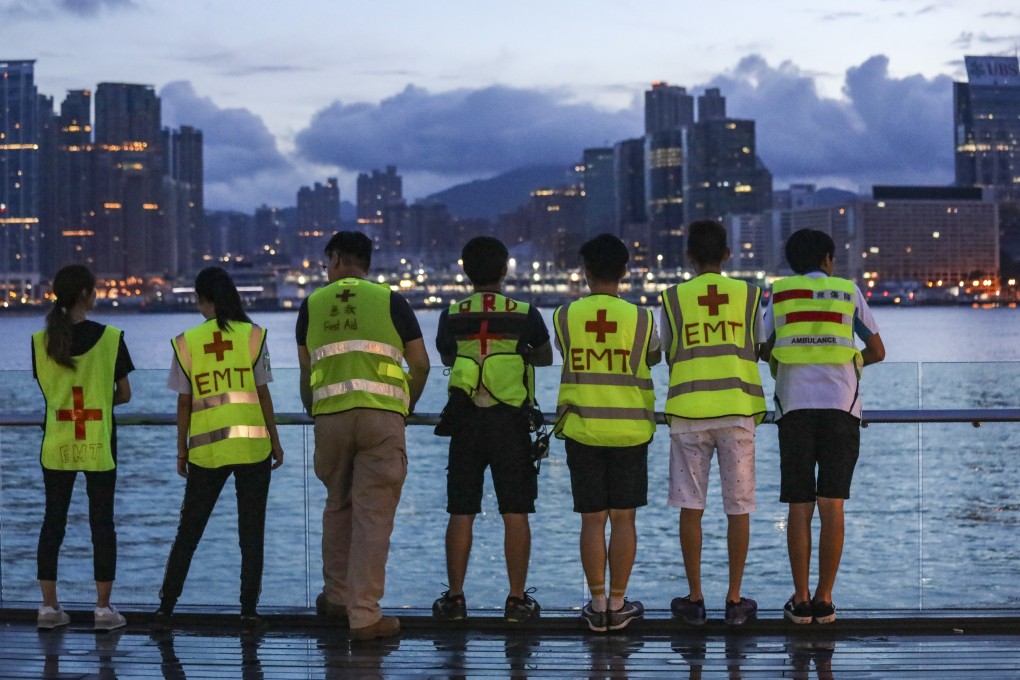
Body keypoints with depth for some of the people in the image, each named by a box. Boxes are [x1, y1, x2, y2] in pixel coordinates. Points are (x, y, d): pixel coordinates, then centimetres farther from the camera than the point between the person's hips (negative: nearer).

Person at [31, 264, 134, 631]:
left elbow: (47, 389, 6)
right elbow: (124, 395, -3)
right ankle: (104, 607, 7)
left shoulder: (41, 341, -3)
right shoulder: (110, 338, -10)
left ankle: (49, 606, 13)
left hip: (57, 444, 2)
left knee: (53, 521, 11)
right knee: (102, 522, 5)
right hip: (98, 443, -2)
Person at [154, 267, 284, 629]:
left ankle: (166, 608, 11)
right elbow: (263, 394, -1)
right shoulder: (252, 336, -1)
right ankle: (249, 609, 5)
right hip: (252, 444, -1)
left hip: (206, 449, 1)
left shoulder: (186, 342, 1)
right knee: (251, 531, 6)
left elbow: (184, 402, 4)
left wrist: (182, 451, 12)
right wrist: (275, 442, 8)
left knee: (188, 531, 10)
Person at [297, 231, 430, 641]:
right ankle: (365, 615, -1)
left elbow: (306, 371, 13)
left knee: (337, 507, 20)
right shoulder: (389, 301, 7)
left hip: (329, 416, 2)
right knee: (373, 515, 0)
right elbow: (421, 364, 7)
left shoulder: (313, 304, 11)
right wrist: (407, 407, 23)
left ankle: (337, 597, 28)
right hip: (382, 415, -2)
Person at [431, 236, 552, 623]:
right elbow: (546, 357, 16)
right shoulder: (525, 315, -2)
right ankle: (517, 599, 4)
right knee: (515, 513, 3)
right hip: (511, 421, -1)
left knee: (461, 513, 6)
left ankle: (454, 598, 9)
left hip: (465, 421, 1)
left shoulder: (452, 316, 1)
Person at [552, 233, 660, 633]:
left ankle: (597, 605, 6)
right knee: (623, 518, 5)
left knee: (592, 520, 5)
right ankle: (617, 605, 8)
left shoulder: (565, 317, -3)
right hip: (629, 431, -1)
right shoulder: (640, 319, -5)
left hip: (581, 430, 1)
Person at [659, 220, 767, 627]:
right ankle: (735, 600, 7)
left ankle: (695, 598, 7)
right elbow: (758, 352, 10)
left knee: (691, 507, 5)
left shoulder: (673, 298, 4)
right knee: (738, 507, 6)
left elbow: (668, 357, 9)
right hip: (738, 410, 0)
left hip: (688, 411, 0)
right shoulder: (748, 295, 4)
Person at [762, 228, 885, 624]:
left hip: (795, 407, 1)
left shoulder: (780, 294, 11)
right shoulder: (849, 292, 9)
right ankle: (824, 600, -1)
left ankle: (801, 600, 1)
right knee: (832, 506, 0)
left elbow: (764, 351, 9)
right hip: (841, 407, 0)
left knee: (800, 506, 3)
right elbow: (877, 351, 11)